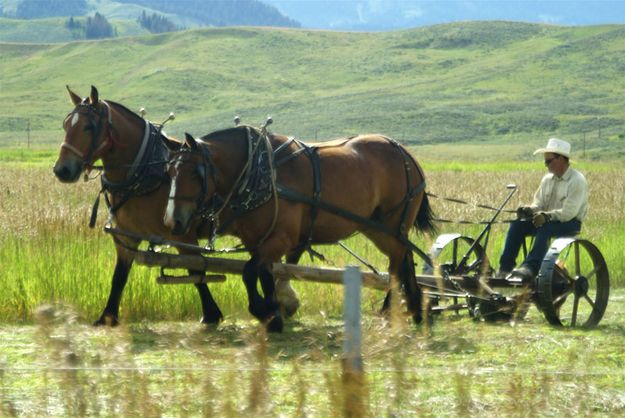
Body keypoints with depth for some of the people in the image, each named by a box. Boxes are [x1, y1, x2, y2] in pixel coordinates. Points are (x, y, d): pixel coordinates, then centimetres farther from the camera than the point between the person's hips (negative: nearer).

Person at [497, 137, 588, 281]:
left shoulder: (577, 180, -14)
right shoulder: (548, 179, 10)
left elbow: (568, 213, -22)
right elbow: (538, 203, 11)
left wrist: (547, 215, -34)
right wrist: (529, 210, -13)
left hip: (570, 223, -7)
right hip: (546, 219, 7)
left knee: (545, 228, -37)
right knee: (517, 225, -15)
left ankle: (530, 268, -47)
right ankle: (505, 267, -19)